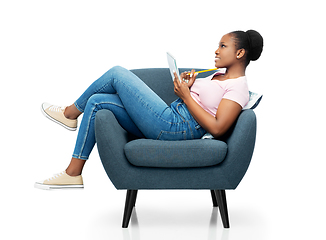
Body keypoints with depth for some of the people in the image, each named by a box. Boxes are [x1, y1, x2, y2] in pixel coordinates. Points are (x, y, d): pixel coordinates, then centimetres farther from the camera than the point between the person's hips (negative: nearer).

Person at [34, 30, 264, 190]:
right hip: (170, 121, 10)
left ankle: (71, 112, 15)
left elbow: (217, 128, -21)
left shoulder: (238, 86, -8)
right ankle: (73, 173, 8)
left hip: (176, 128, -10)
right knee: (97, 102, 5)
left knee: (117, 74, -5)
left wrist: (186, 96, -14)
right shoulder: (219, 76, 22)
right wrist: (186, 87, 4)